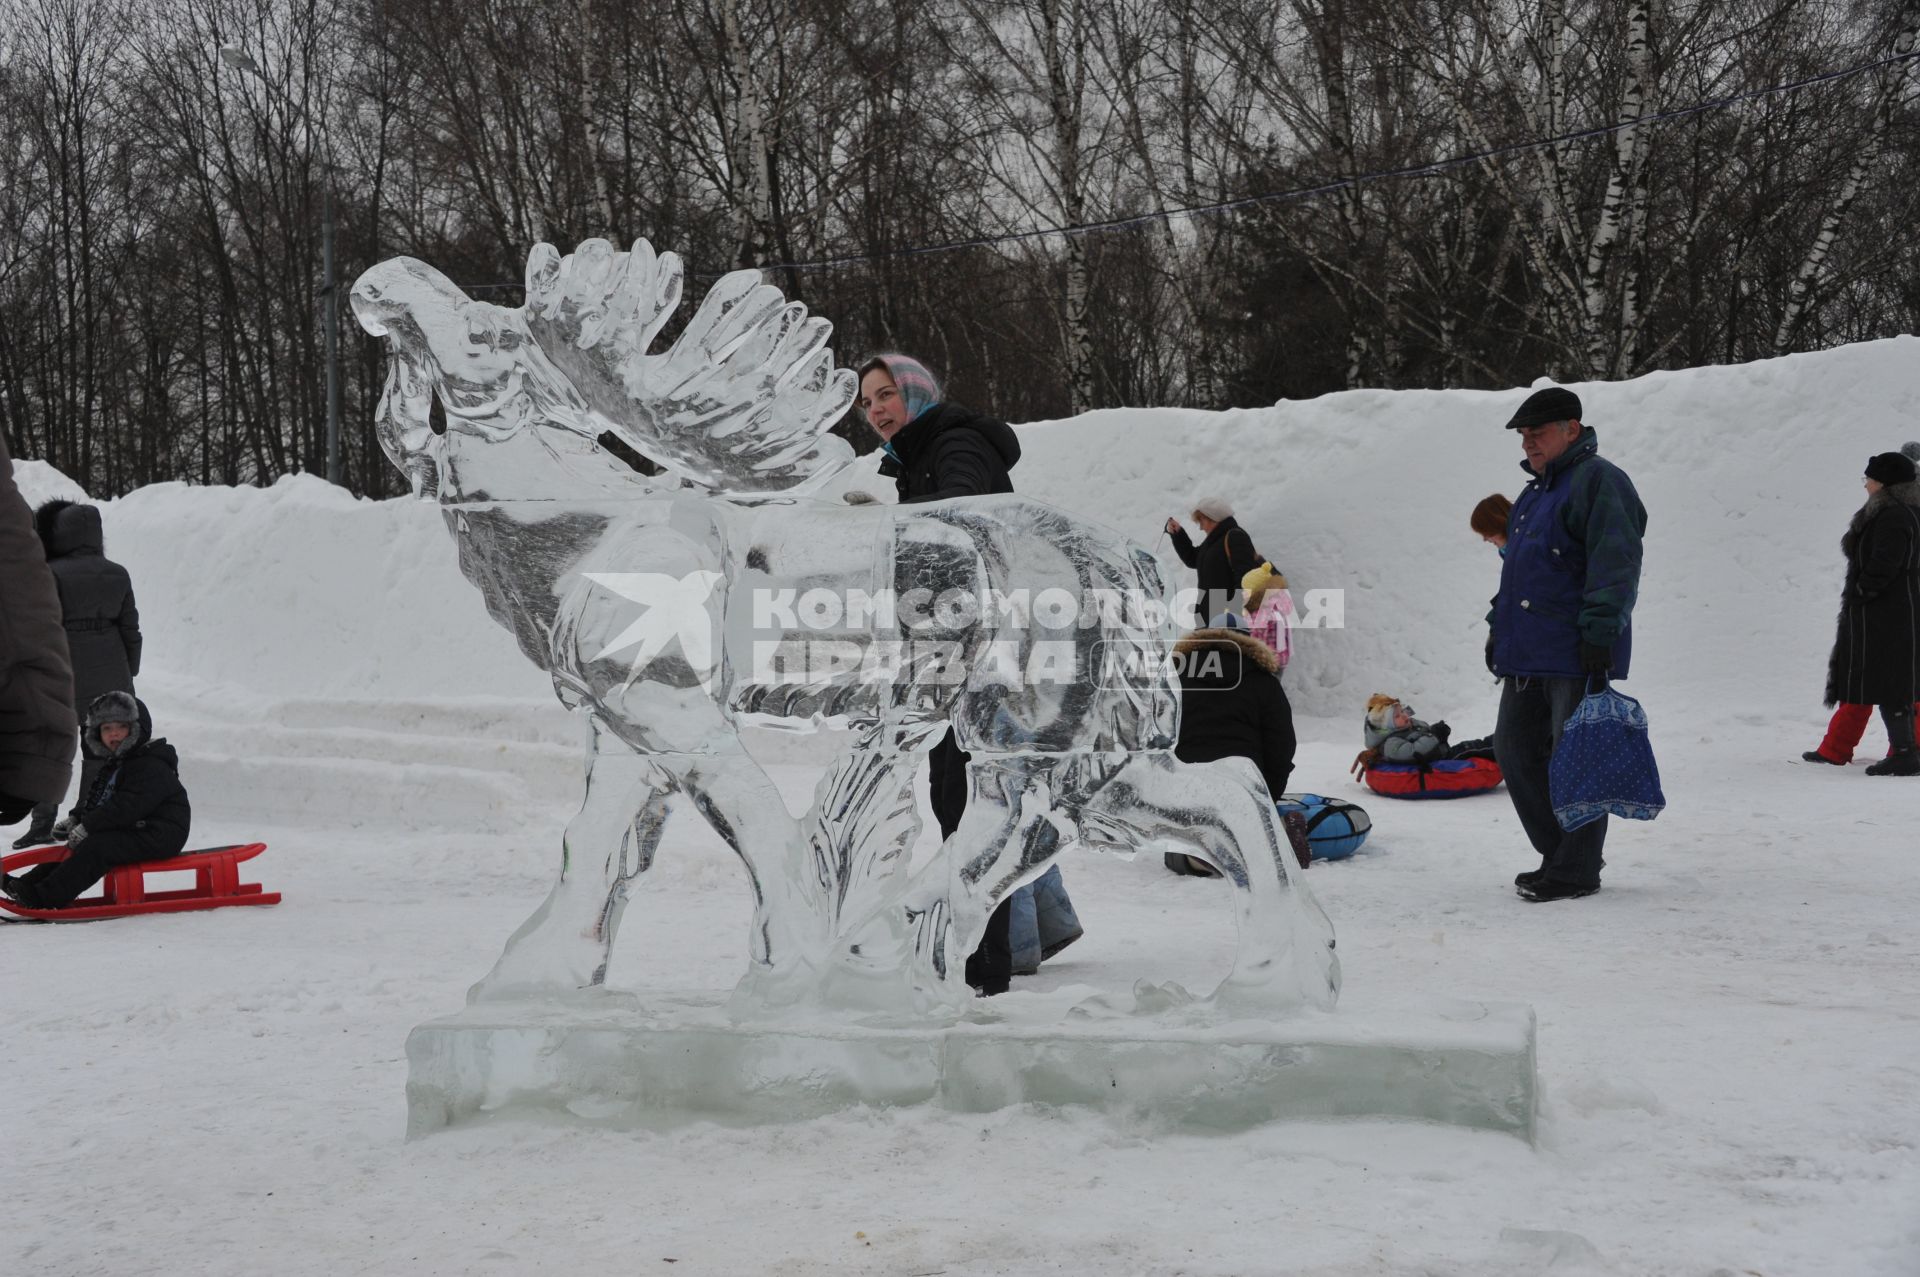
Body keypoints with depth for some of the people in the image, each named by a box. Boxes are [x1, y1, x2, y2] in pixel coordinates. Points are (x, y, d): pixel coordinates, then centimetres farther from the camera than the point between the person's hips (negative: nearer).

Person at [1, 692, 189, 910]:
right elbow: (95, 799, 20)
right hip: (130, 832, 10)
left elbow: (128, 806, -23)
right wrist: (76, 819, -1)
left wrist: (87, 827, -22)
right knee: (74, 845, 3)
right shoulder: (113, 765, 19)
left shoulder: (152, 766, -15)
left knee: (96, 847, -25)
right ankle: (28, 884, -3)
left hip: (158, 838, -10)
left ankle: (46, 897, -29)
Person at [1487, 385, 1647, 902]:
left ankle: (1576, 871, 6)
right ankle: (1558, 854, 23)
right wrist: (1499, 627, 23)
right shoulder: (1537, 491, 20)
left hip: (1576, 653, -10)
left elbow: (1615, 566, -18)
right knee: (1515, 749, 11)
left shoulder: (1599, 481, -10)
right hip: (1528, 654, 10)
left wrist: (1600, 632, -22)